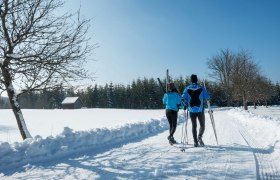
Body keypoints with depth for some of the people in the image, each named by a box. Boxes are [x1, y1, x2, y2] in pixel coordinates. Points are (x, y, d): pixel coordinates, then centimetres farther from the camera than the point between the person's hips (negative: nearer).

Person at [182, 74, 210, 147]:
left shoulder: (187, 89, 1)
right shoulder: (201, 88, -1)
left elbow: (183, 98, -8)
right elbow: (207, 98, -5)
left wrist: (187, 104, 11)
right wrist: (207, 103, 18)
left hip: (192, 110, 1)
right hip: (200, 110, -1)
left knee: (194, 126, 12)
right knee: (202, 125, 12)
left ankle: (195, 142, 9)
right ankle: (199, 137, -12)